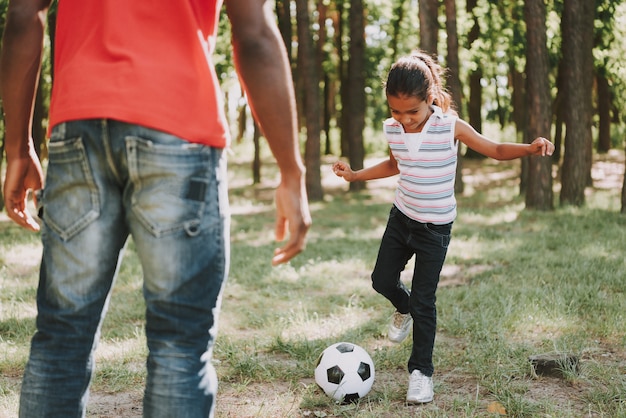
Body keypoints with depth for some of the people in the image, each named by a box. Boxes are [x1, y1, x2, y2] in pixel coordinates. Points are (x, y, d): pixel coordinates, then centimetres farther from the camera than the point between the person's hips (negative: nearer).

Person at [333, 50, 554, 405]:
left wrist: (530, 148, -31)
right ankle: (404, 308, 49)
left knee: (424, 301, -3)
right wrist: (355, 175, 11)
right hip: (401, 217, 5)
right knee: (382, 280, 14)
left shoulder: (450, 127, -18)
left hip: (435, 227, -4)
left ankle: (422, 371, 11)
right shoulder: (392, 129, -5)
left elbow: (496, 150, -13)